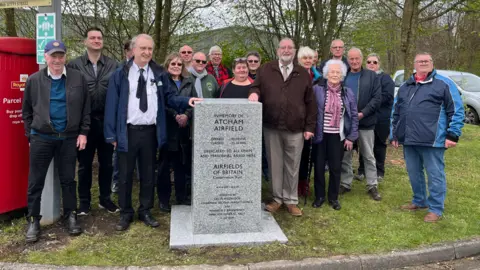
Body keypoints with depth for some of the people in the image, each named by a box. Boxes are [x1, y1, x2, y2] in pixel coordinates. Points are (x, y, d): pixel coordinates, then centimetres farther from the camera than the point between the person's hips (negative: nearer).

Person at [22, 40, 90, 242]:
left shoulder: (78, 78, 0)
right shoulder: (34, 80, 2)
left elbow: (85, 109, 4)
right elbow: (27, 111, 8)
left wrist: (83, 132, -1)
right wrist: (30, 134, 5)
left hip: (69, 138, 0)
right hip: (41, 138, 0)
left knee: (68, 180, 11)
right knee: (35, 182, 6)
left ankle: (71, 216, 24)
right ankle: (33, 220, 19)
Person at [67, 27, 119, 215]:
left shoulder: (113, 65, 3)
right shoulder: (74, 65, 0)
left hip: (107, 120, 1)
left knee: (106, 162, 11)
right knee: (84, 163, 9)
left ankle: (105, 199, 26)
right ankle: (84, 201, 22)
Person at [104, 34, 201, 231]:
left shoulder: (159, 74, 6)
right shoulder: (120, 74, 0)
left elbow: (169, 97, 5)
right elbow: (112, 104, -2)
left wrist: (187, 101, -15)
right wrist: (111, 133, -6)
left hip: (151, 132, 2)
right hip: (128, 131, -2)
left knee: (148, 174, 13)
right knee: (125, 175, 8)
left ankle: (145, 212, 28)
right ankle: (125, 213, 24)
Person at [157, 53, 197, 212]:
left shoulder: (189, 81, 12)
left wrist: (186, 115, -12)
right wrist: (175, 116, -18)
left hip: (184, 129, 4)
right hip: (166, 128, -4)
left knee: (182, 164, 10)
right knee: (164, 165, 2)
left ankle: (181, 197, 22)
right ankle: (164, 199, 11)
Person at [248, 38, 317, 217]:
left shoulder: (303, 74, 8)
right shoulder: (265, 70, 7)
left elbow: (310, 103, 6)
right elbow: (256, 87, 11)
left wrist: (310, 127, 0)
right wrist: (254, 92, -16)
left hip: (295, 129, 0)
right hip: (271, 127, 0)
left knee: (292, 166, 7)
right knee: (275, 164, 9)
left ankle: (291, 200, 20)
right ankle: (277, 198, 23)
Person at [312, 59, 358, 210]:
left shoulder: (348, 93, 4)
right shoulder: (317, 89, -3)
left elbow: (354, 116, 6)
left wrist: (351, 137, 1)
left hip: (338, 136, 1)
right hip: (320, 135, -1)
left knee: (336, 167, 7)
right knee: (319, 166, 6)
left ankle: (333, 197, 22)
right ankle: (319, 196, 21)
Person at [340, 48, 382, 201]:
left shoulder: (371, 76, 2)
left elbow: (377, 98, -5)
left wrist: (363, 113, -15)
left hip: (365, 122, -1)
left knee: (368, 156, 7)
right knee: (345, 155, 9)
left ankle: (372, 186, 16)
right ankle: (345, 184, 21)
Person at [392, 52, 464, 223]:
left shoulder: (444, 84, -1)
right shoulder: (405, 86, 16)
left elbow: (457, 110, -5)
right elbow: (396, 112, 20)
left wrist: (453, 135, -10)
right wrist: (394, 135, 17)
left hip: (433, 141, -5)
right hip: (409, 140, 6)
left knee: (435, 175, 2)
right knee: (414, 174, 15)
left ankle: (436, 208, 13)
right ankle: (419, 201, 32)